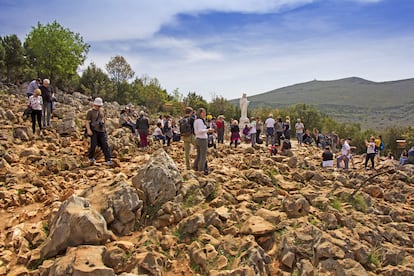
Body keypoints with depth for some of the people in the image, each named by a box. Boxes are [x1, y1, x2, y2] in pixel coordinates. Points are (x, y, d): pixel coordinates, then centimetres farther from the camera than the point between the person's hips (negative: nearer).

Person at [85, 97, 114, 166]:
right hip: (94, 131, -5)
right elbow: (87, 122, -11)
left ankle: (108, 160, 0)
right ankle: (91, 158, 21)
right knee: (93, 145, -4)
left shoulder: (101, 111, 12)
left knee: (105, 145, -1)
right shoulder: (90, 111, -5)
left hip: (101, 130, 5)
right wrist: (88, 130, -22)